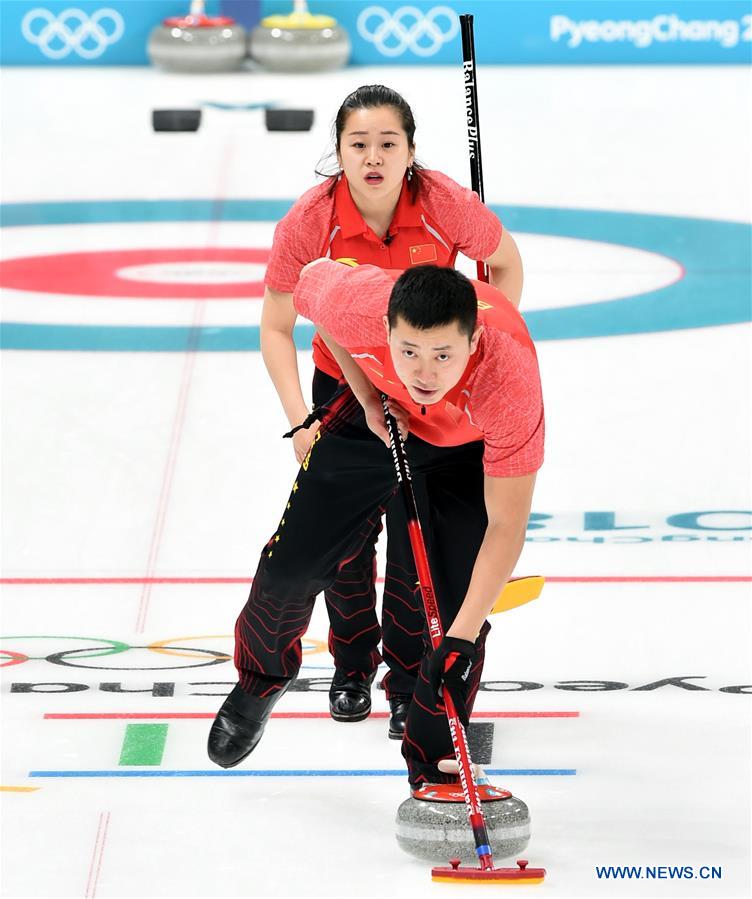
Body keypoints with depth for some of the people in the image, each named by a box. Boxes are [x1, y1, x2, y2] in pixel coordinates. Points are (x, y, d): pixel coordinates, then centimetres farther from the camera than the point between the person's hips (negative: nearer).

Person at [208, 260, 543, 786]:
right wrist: (367, 395, -13)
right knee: (292, 564, 6)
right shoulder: (356, 305, -40)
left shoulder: (512, 381, -44)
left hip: (471, 447, -2)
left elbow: (507, 527, -35)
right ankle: (260, 682, 38)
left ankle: (436, 770, 10)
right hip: (378, 415, 2)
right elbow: (313, 277, -11)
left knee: (457, 607, -12)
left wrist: (464, 637, -40)